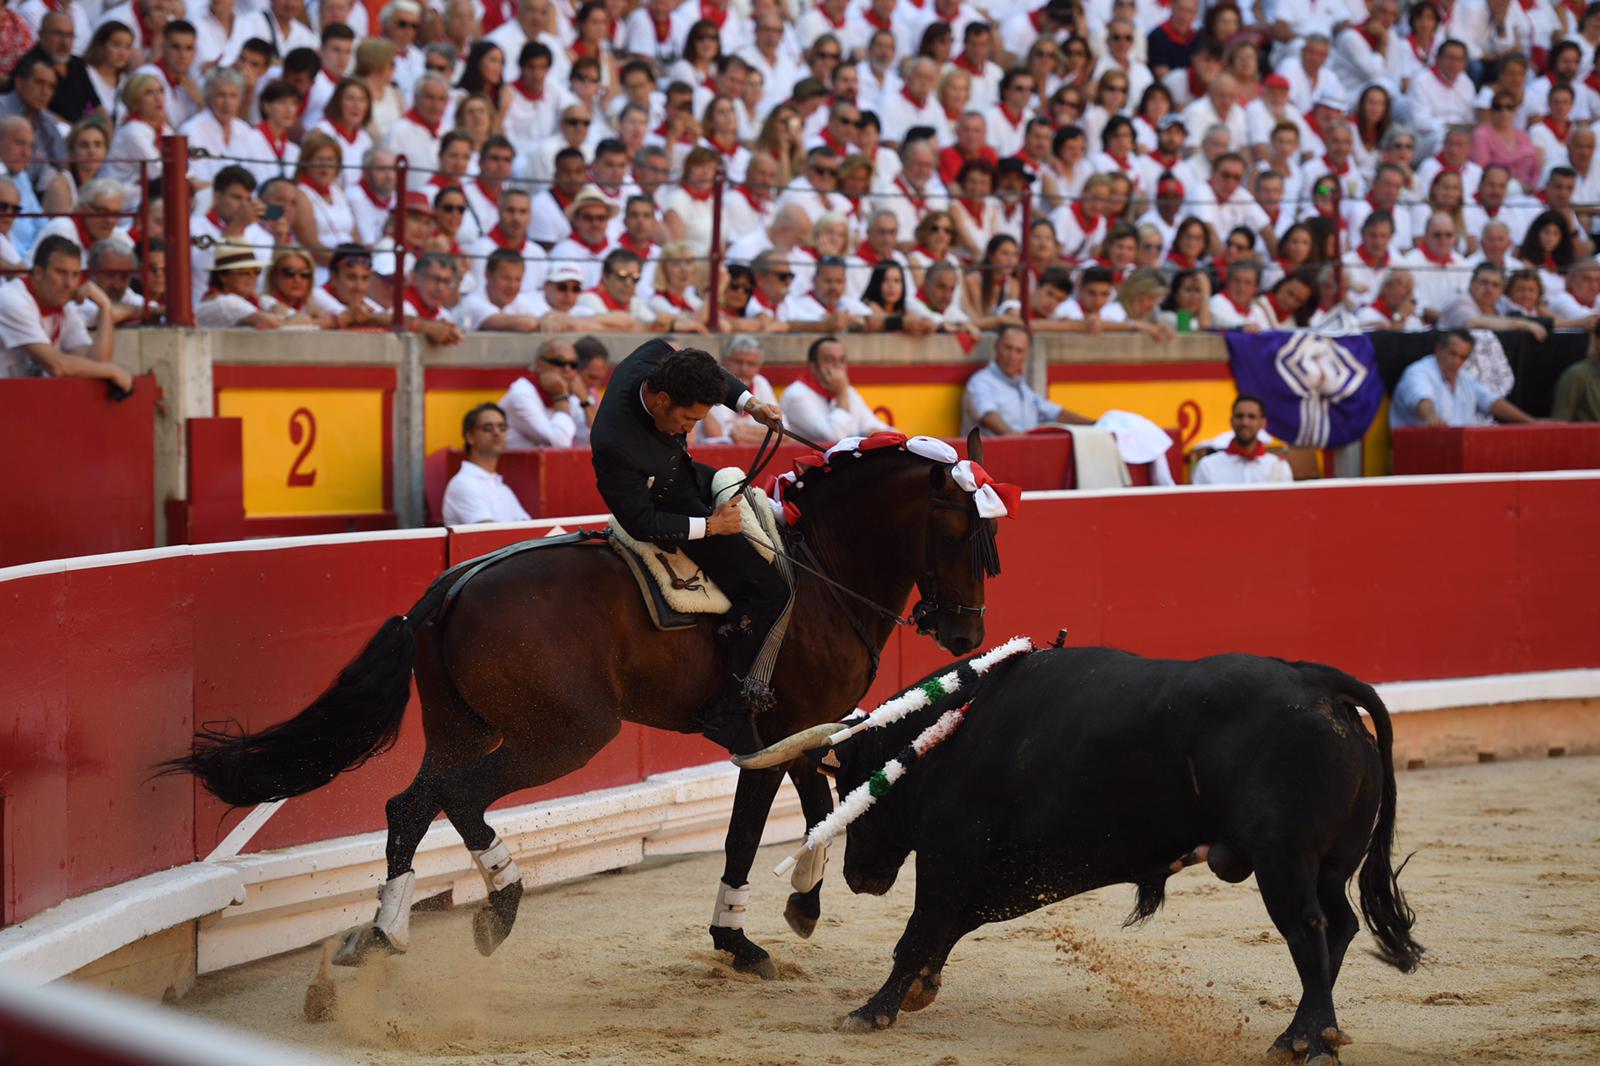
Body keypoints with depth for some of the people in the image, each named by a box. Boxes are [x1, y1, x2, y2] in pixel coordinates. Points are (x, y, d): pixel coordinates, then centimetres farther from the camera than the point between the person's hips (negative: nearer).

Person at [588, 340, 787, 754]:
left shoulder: (652, 357, -22)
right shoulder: (615, 447, -40)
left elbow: (710, 375, 2)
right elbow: (641, 523, -27)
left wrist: (749, 403, -7)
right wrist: (709, 526, -21)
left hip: (683, 472, 9)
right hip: (666, 504, -9)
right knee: (767, 591, -12)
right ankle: (728, 710, -3)